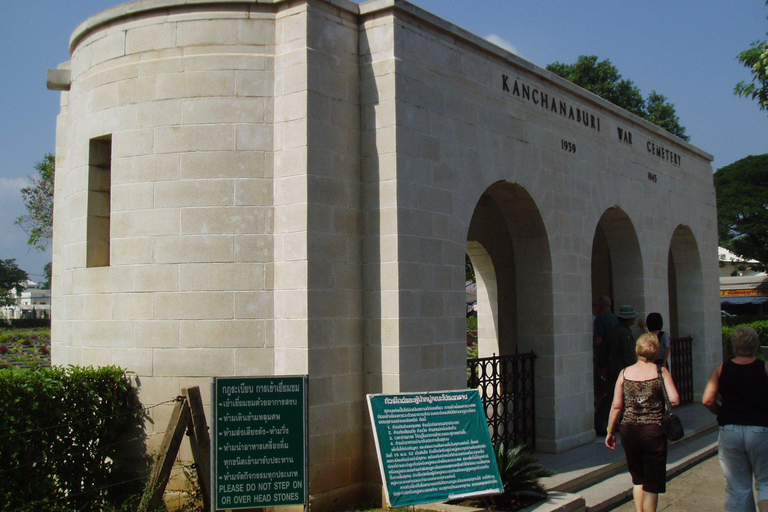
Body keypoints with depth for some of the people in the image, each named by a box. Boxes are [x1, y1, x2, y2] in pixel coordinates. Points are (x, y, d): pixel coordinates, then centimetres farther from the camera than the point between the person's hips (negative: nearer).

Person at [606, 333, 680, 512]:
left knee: (637, 478, 19)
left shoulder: (625, 373, 2)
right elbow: (674, 399, -15)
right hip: (654, 430, -3)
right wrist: (662, 404, 7)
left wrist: (610, 431, 8)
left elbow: (616, 405, 0)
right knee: (652, 483, 7)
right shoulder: (661, 372, -4)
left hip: (629, 430, 3)